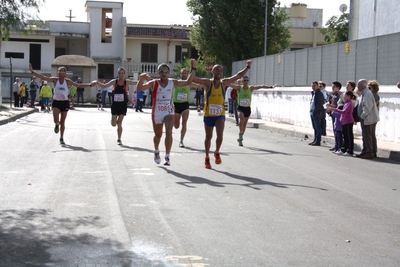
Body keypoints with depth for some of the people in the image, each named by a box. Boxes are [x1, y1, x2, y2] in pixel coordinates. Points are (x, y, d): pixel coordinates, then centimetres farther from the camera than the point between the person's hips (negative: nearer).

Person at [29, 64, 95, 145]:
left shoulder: (67, 81, -2)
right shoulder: (55, 80, -5)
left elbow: (78, 85, 4)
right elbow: (43, 77, -11)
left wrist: (90, 85, -2)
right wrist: (32, 71, -20)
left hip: (65, 102, 1)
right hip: (56, 102, -1)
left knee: (62, 122, 6)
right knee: (56, 120, -21)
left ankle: (61, 138, 22)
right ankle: (57, 125, 18)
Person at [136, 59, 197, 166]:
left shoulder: (173, 82, -4)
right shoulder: (154, 83, -9)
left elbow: (188, 82, -5)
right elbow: (140, 88, -20)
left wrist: (193, 69, -13)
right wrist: (141, 78, -39)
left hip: (169, 112, 0)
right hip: (157, 113, 0)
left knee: (169, 132, -21)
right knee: (158, 135, 17)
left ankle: (167, 157, -17)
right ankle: (156, 151, 48)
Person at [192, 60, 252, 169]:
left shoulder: (224, 83, -1)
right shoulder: (207, 82, -9)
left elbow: (237, 76, 3)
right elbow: (193, 78, -19)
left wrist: (247, 67, -4)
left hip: (220, 115, 1)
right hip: (208, 115, -1)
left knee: (220, 135, -16)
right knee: (208, 137, 12)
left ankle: (217, 152, 11)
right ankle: (207, 158, 30)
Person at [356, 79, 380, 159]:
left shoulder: (367, 93, -18)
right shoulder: (363, 94, 15)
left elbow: (368, 107, -24)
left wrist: (363, 116, -18)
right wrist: (361, 116, 16)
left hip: (368, 119, -10)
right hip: (364, 119, 10)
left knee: (367, 136, -5)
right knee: (365, 136, 16)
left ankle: (369, 153, 0)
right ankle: (364, 152, 23)